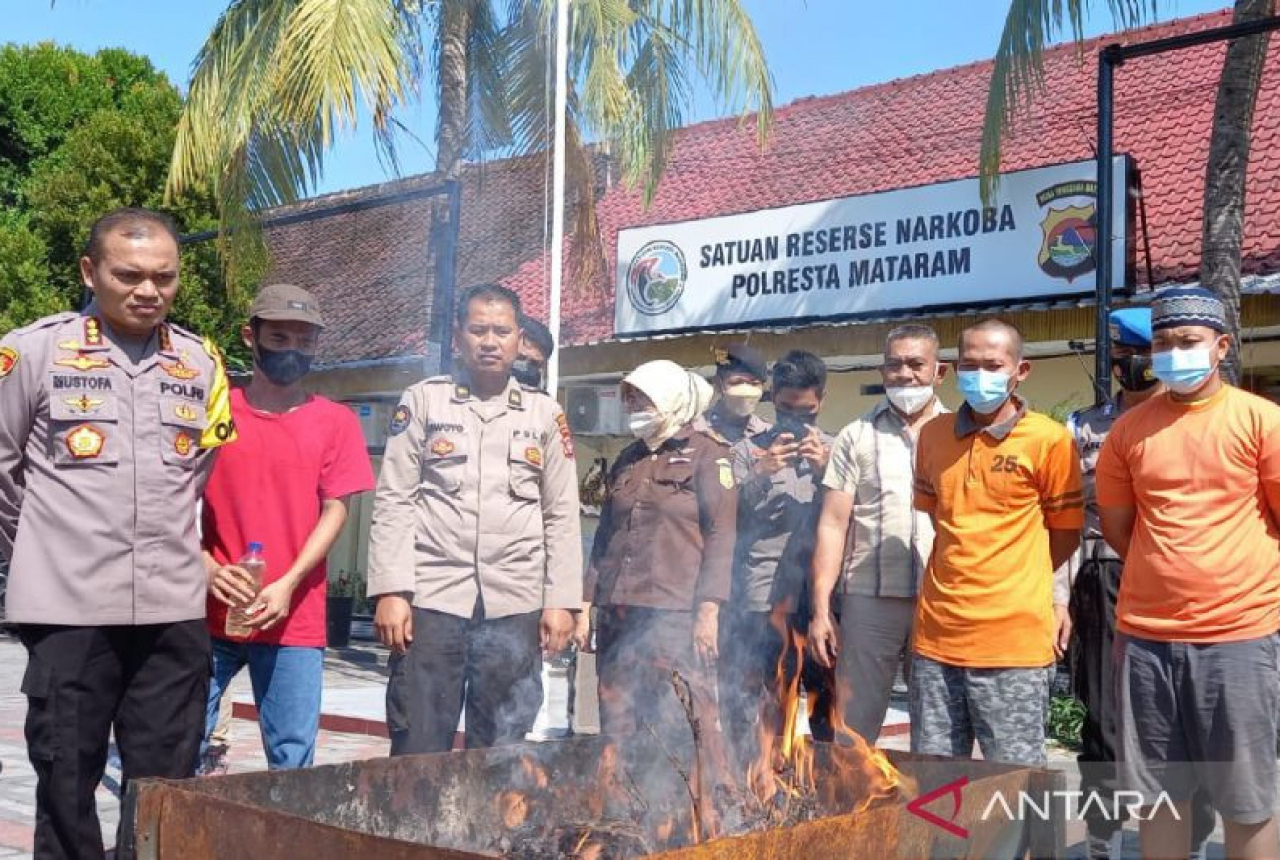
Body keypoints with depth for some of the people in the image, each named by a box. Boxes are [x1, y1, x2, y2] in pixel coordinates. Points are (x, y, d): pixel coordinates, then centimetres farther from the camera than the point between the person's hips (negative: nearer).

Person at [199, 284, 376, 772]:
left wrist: (288, 584, -11)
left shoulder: (335, 422, 5)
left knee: (292, 761, 2)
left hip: (293, 619, 0)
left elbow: (335, 510, 1)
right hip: (209, 614, 1)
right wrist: (205, 566, -10)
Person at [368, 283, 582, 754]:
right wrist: (391, 591, -8)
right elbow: (394, 502, 1)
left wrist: (561, 600, 1)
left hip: (515, 607, 2)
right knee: (417, 751, 1)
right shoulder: (423, 400, 6)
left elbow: (562, 517, 9)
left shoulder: (545, 414, 10)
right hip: (431, 598, -1)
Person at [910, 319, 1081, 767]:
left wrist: (1012, 581, 8)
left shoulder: (1049, 438, -6)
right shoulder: (933, 434, 9)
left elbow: (1066, 530, 3)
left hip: (1014, 641, -5)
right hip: (937, 637, 5)